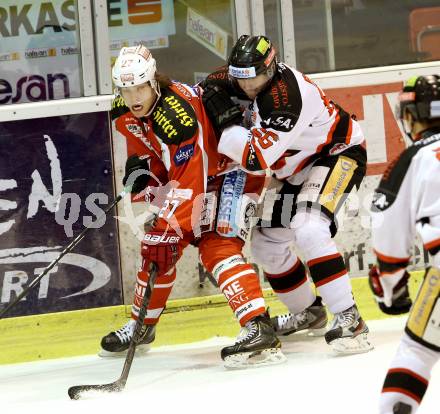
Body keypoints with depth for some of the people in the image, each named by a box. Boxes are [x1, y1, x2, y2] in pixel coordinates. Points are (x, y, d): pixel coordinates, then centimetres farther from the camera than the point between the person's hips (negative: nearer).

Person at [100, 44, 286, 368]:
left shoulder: (177, 111, -34)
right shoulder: (126, 115, -6)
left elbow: (186, 184, -37)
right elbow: (148, 154, 12)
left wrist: (167, 229, -37)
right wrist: (142, 176, -7)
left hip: (232, 168, -9)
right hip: (184, 170, 9)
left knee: (217, 247, -25)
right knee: (158, 244, 9)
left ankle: (260, 329, -35)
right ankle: (142, 326, 26)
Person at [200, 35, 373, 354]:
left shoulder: (285, 95, -34)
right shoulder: (236, 81, -9)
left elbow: (257, 158, -35)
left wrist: (226, 119, -33)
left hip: (339, 154, -10)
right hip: (299, 168, 10)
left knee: (307, 229, -32)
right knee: (266, 240, 11)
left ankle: (348, 318, -31)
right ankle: (308, 311, 32)